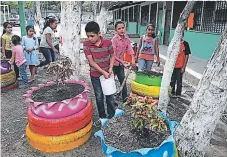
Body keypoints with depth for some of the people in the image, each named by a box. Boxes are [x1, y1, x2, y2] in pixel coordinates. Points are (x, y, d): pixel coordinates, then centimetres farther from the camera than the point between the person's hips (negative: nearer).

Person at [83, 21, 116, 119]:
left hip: (108, 73, 0)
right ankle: (102, 116, 28)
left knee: (110, 95, 10)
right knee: (99, 97, 11)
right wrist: (103, 72, -18)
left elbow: (112, 56, 2)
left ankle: (111, 114, 29)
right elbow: (91, 61, -14)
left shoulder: (108, 43, -12)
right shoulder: (86, 45, -12)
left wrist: (110, 68, -13)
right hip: (95, 75, 0)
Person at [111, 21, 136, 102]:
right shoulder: (114, 39, -20)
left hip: (121, 63, 6)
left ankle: (125, 99, 27)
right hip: (114, 63, -6)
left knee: (123, 82, 14)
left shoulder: (126, 38, 0)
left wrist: (133, 60, -12)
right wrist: (121, 61, -32)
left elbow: (130, 49, 0)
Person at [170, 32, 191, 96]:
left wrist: (184, 67, -9)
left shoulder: (185, 44, -4)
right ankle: (172, 93, 28)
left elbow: (187, 56, -5)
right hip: (173, 66, 4)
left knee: (179, 81, 3)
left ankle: (178, 94, 16)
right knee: (172, 81, 13)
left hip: (180, 67, -4)